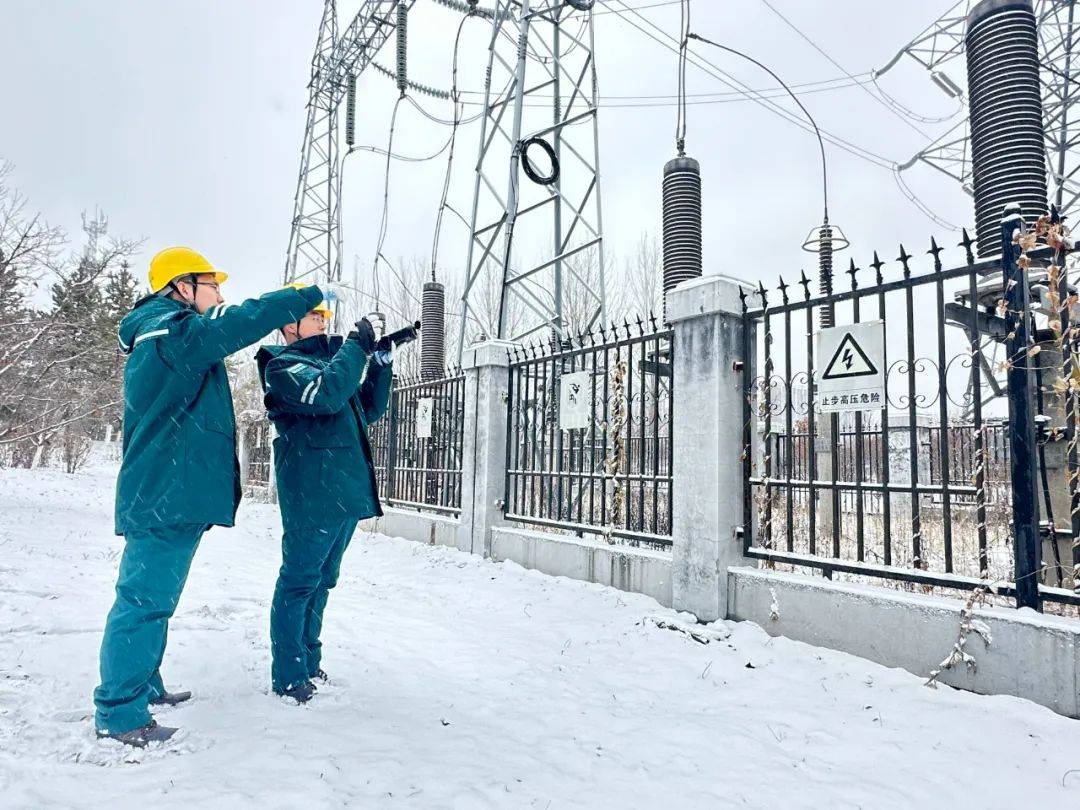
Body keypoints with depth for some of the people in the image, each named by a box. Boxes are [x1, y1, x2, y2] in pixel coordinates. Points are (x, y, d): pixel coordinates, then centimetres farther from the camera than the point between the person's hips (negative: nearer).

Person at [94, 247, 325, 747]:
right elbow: (243, 320, -21)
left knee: (149, 597, 18)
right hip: (168, 494, -11)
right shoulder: (172, 330, -13)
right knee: (146, 599, -5)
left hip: (163, 493, 11)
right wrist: (309, 295, -12)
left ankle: (141, 687, 31)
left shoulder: (162, 339, 22)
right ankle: (119, 713, 3)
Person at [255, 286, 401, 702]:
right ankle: (288, 676, 7)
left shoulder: (331, 360, 21)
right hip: (311, 493, -8)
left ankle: (309, 664, 27)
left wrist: (381, 363, 10)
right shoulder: (282, 365, -4)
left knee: (321, 582, 15)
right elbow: (325, 393, -24)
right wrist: (357, 347, -14)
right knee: (299, 583, -3)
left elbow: (368, 410, 22)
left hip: (345, 491, 9)